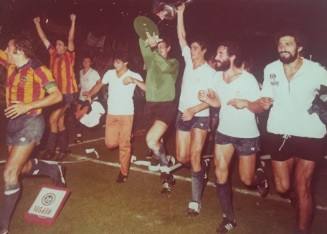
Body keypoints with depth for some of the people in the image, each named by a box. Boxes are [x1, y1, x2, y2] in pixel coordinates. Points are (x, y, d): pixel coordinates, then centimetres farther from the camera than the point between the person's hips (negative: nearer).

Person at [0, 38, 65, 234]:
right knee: (23, 167, 21)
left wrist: (27, 106, -25)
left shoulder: (38, 70, -14)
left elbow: (57, 96, -19)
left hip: (30, 122, -8)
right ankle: (54, 170, 46)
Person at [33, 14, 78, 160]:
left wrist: (73, 22, -21)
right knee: (60, 122, 11)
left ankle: (50, 150, -1)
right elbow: (43, 38, 14)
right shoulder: (53, 54, 9)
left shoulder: (69, 56, -4)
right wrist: (37, 23, 12)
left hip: (67, 93, -7)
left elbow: (71, 40, -16)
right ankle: (64, 149, 23)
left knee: (53, 120, -12)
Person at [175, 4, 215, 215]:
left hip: (200, 117, -5)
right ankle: (201, 166, 41)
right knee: (182, 157, 8)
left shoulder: (210, 72, -9)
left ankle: (196, 200, -4)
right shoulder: (189, 61, 6)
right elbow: (182, 36, 8)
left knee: (194, 158, -12)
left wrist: (193, 110, -27)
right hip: (183, 115, 6)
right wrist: (180, 13, 6)